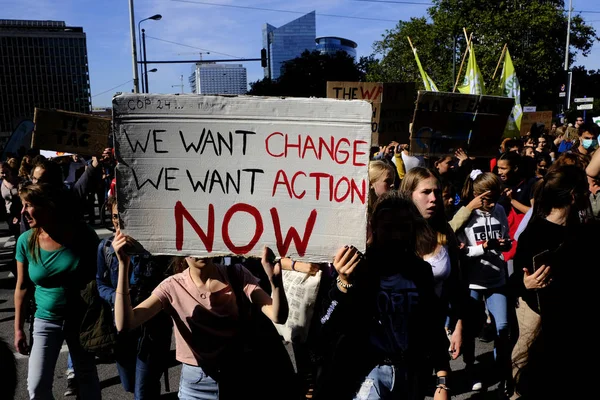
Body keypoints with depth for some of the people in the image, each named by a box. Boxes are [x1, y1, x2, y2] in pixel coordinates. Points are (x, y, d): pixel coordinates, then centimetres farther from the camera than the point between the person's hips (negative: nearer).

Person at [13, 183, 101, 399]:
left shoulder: (83, 235, -16)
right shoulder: (26, 241, -9)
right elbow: (22, 287, 1)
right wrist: (18, 328, 4)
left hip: (81, 318, -2)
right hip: (46, 320, 2)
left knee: (87, 377, 14)